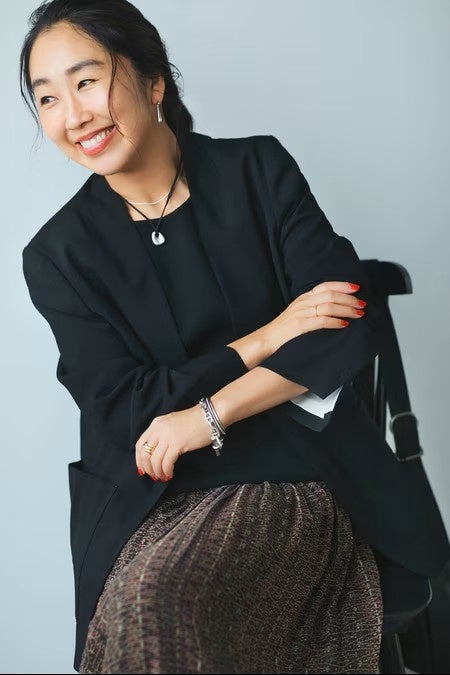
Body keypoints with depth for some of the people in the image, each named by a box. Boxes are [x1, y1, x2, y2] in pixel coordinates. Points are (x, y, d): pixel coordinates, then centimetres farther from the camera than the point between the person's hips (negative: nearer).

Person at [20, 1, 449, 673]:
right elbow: (123, 411, -5)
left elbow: (354, 324, -7)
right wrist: (265, 339, -11)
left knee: (150, 596, -28)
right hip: (156, 500, 1)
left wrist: (208, 416, -14)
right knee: (132, 598, -30)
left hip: (301, 474, -1)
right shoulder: (58, 254, 1)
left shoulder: (258, 169, 1)